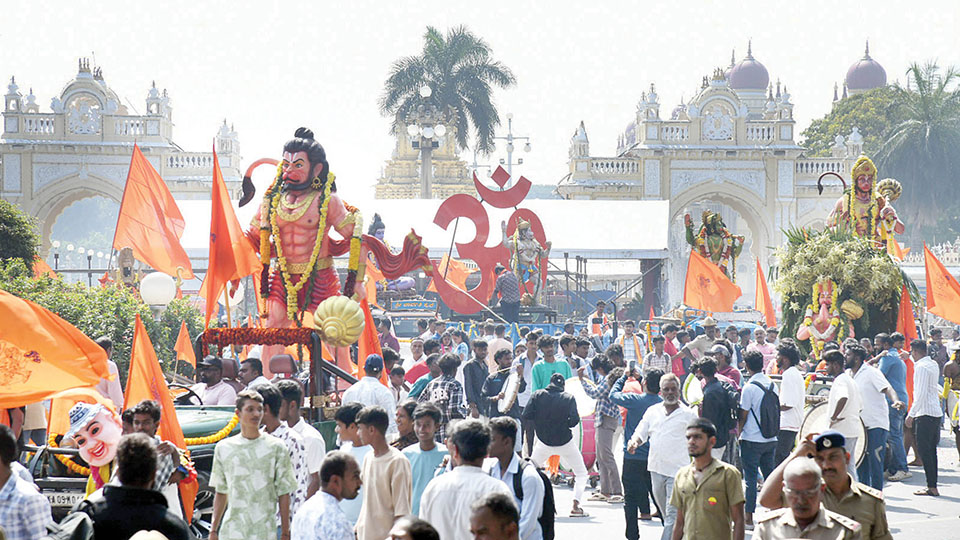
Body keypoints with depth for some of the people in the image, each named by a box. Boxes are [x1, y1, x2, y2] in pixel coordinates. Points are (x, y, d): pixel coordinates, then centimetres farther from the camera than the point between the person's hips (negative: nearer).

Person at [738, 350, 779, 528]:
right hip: (771, 439, 6)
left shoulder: (749, 387, -13)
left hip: (752, 440, -6)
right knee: (770, 475, 13)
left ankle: (749, 518, 0)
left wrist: (738, 433, 4)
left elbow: (743, 416, -10)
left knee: (750, 478, -2)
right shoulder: (772, 385, 6)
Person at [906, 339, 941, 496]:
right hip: (936, 412, 9)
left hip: (925, 413, -9)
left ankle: (932, 487, -9)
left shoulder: (921, 367, -14)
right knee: (931, 450, 12)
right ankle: (933, 486, 13)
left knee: (924, 450, -6)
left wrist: (911, 414, -16)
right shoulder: (934, 365, 13)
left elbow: (921, 394, -20)